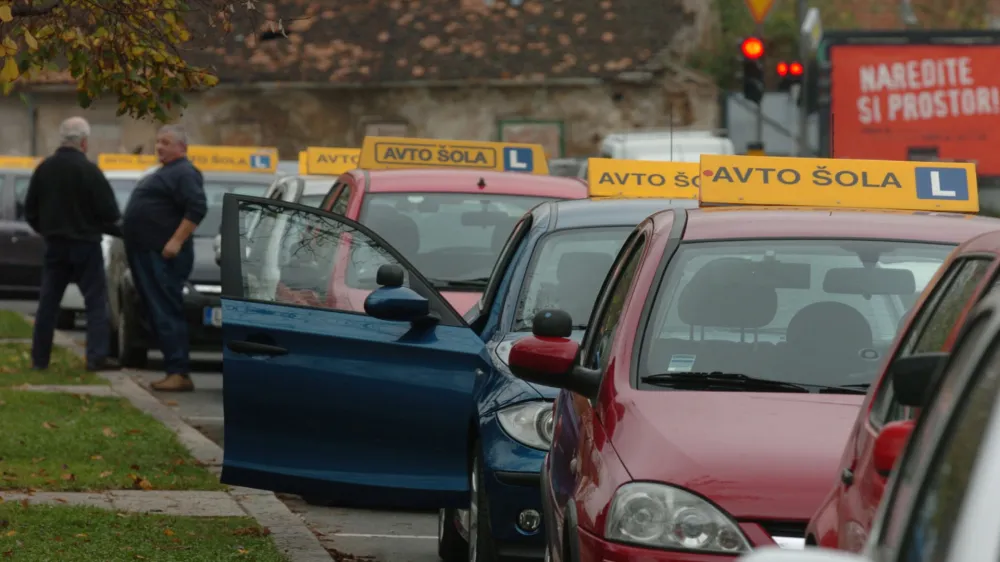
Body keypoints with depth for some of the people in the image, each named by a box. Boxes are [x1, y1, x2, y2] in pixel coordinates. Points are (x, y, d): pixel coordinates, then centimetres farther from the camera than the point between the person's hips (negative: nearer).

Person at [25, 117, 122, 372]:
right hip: (85, 244, -5)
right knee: (96, 302, -1)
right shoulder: (89, 170, -14)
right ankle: (97, 357, -10)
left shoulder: (44, 169, 2)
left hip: (54, 244, 5)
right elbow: (109, 212, -13)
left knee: (48, 303, 10)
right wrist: (117, 230, 7)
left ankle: (39, 358, 10)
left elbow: (30, 210, 10)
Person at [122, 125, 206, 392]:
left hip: (165, 255, -11)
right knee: (159, 313, 10)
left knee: (168, 314, -14)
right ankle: (175, 371, 11)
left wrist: (176, 241, -25)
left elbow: (196, 209, -21)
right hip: (146, 254, 11)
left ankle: (179, 373, -17)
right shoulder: (164, 173, 22)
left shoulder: (185, 174, -10)